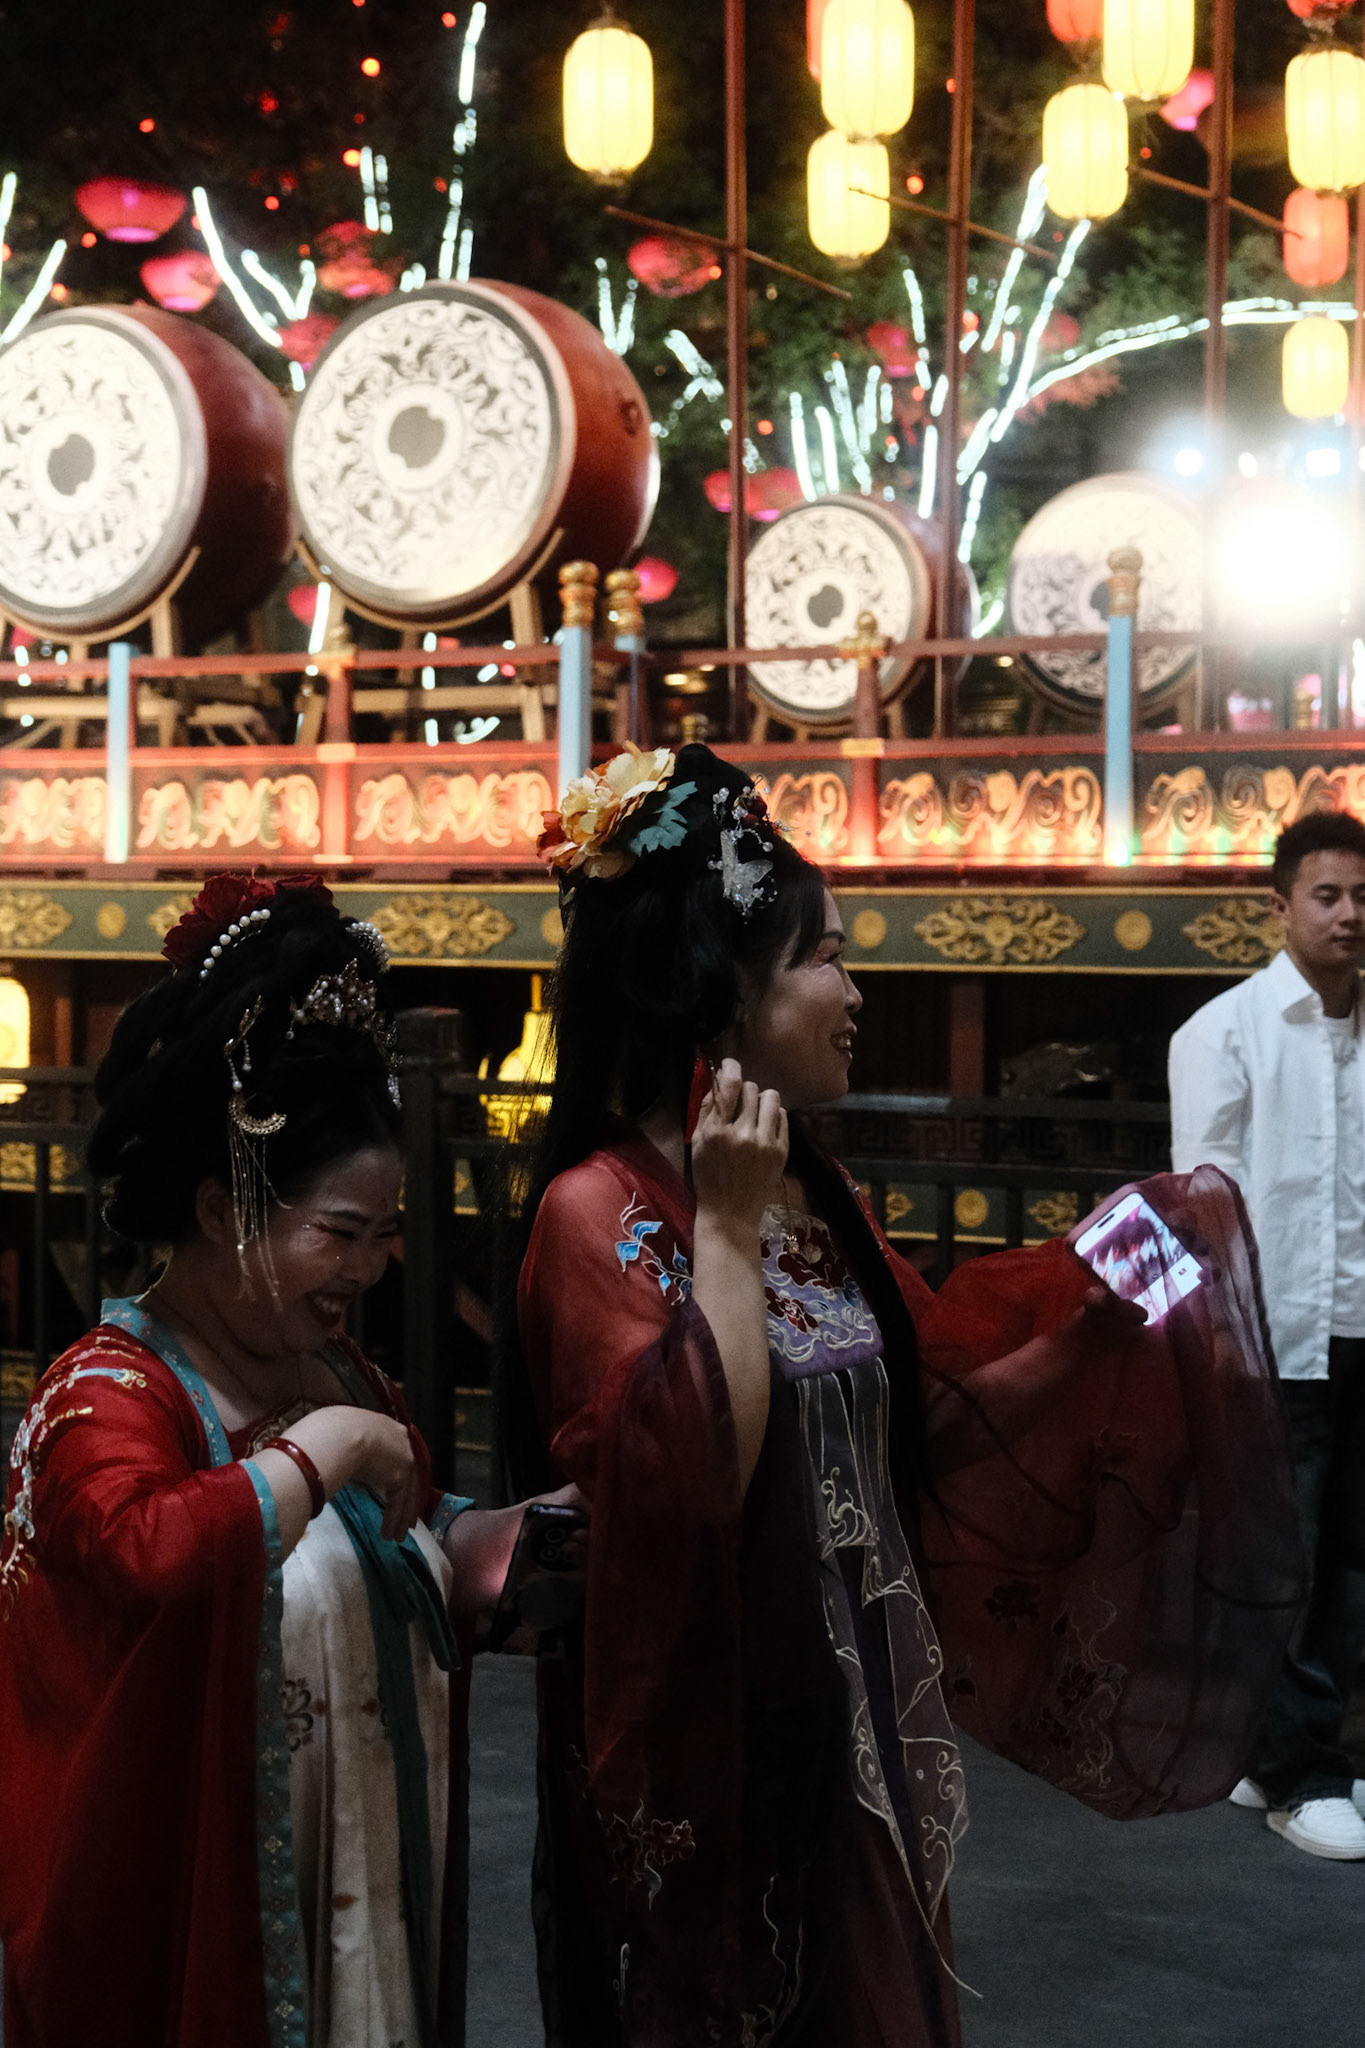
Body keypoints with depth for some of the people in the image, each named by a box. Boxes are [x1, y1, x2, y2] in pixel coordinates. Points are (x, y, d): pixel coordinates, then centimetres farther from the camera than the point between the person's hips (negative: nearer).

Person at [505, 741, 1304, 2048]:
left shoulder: (812, 1197, 9)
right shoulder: (601, 1210, -17)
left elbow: (935, 1387, 19)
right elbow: (687, 1475, -28)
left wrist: (1096, 1291, 19)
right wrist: (724, 1228, -24)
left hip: (860, 1720, 8)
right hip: (716, 1740, -8)